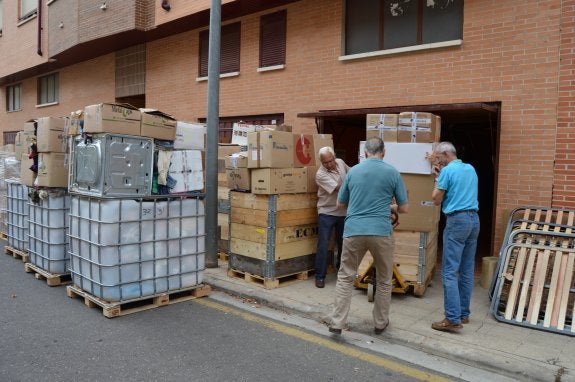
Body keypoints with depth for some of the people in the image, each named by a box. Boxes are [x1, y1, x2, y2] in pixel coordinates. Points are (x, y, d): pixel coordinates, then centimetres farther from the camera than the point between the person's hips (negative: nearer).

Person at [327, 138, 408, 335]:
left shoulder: (353, 171, 8)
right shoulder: (392, 172, 2)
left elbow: (340, 203, 17)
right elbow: (404, 208, 6)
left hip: (354, 231, 2)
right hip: (381, 232, -1)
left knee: (345, 277, 11)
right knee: (384, 280, 16)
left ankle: (337, 323, 5)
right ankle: (380, 323, 26)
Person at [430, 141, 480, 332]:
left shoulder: (447, 171, -8)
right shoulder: (471, 169, 16)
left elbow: (437, 200, -4)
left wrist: (438, 178, 7)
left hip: (457, 220, -8)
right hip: (474, 219, 8)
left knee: (450, 272, -7)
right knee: (467, 271, 12)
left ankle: (453, 319, -10)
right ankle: (463, 313, 19)